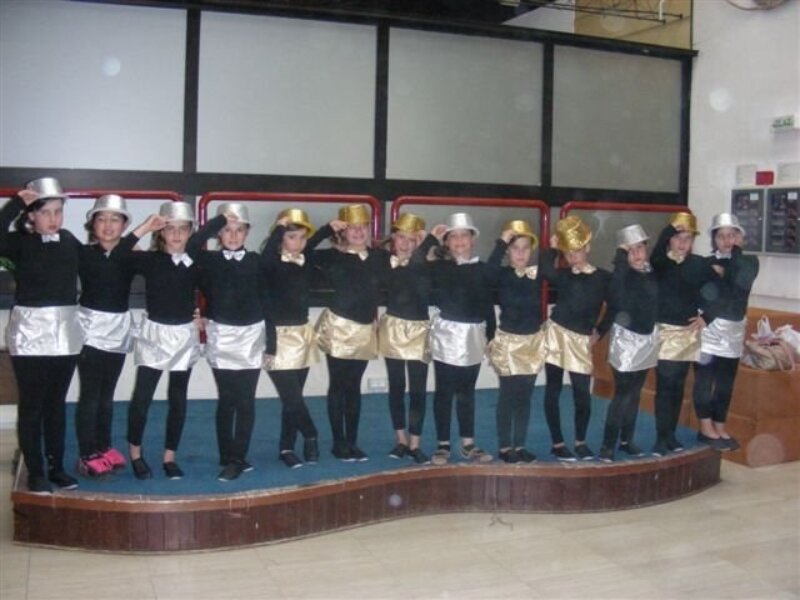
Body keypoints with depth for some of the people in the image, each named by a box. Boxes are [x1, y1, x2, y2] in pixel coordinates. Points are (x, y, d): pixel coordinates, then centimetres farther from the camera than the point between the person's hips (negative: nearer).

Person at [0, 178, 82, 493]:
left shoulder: (70, 241, 3)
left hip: (65, 330, 4)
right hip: (30, 330, -4)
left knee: (57, 402, 13)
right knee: (31, 405, 3)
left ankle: (56, 467, 24)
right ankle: (35, 472, 12)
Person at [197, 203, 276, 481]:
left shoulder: (255, 261, 2)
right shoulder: (210, 260, 1)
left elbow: (266, 302, 3)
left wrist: (271, 343, 1)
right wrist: (219, 220, -14)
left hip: (251, 336, 1)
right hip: (221, 337, -1)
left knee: (246, 400, 2)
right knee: (226, 400, 2)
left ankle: (238, 458, 10)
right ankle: (228, 458, 11)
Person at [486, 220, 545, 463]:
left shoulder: (537, 274, 2)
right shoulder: (501, 275, -8)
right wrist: (501, 243, -29)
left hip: (533, 340, 3)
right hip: (508, 341, -3)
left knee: (525, 396, 10)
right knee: (508, 395, 2)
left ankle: (520, 445, 19)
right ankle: (504, 446, 13)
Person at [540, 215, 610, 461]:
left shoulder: (604, 278, 2)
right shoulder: (563, 275, 4)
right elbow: (545, 271, -18)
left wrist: (598, 332, 3)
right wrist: (552, 247, -10)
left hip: (581, 340, -1)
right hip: (556, 333, 1)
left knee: (582, 394, -3)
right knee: (553, 390, 3)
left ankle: (580, 441, 18)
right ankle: (557, 443, 13)